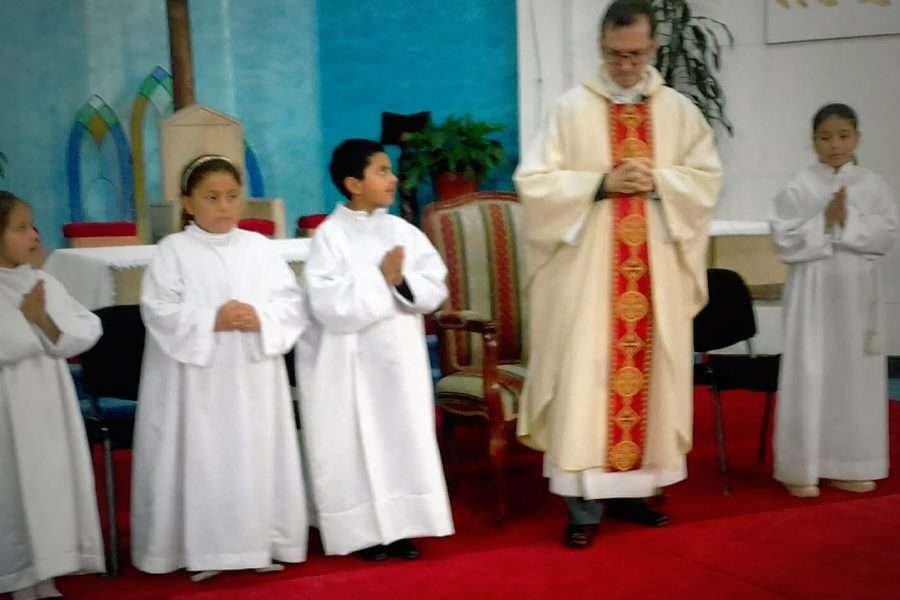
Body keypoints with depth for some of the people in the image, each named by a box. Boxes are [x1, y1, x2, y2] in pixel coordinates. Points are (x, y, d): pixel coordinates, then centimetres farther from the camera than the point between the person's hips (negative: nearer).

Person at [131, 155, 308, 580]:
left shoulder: (259, 247, 7)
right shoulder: (173, 250, -2)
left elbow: (293, 302, 4)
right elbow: (160, 312, -10)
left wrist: (261, 318, -14)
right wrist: (212, 320, -19)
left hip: (254, 378, 3)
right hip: (198, 381, -3)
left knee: (258, 460, 7)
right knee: (203, 463, 0)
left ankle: (263, 542, 19)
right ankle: (201, 549, 11)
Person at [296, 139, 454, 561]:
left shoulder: (403, 231, 5)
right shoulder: (330, 234, -10)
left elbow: (435, 288, 1)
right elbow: (328, 304, -19)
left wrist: (402, 282, -17)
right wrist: (380, 279, -19)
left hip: (400, 356, 5)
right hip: (351, 361, -5)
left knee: (404, 438, 9)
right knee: (356, 444, 3)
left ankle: (399, 527, 20)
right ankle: (362, 532, 15)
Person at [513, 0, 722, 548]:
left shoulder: (680, 111, 7)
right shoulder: (572, 108, -2)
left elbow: (707, 178, 5)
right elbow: (534, 180, -6)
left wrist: (658, 181, -13)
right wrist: (600, 183, -16)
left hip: (656, 270, 3)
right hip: (586, 268, -3)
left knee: (648, 373, 9)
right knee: (585, 378, -4)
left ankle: (634, 488, 22)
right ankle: (585, 503, 2)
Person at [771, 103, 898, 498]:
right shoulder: (799, 188, -2)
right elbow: (785, 243, -8)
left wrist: (848, 221, -14)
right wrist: (824, 223, -15)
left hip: (857, 292, 3)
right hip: (813, 291, -3)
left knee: (856, 377, 7)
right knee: (809, 375, -3)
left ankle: (849, 466, 17)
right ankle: (802, 468, 4)